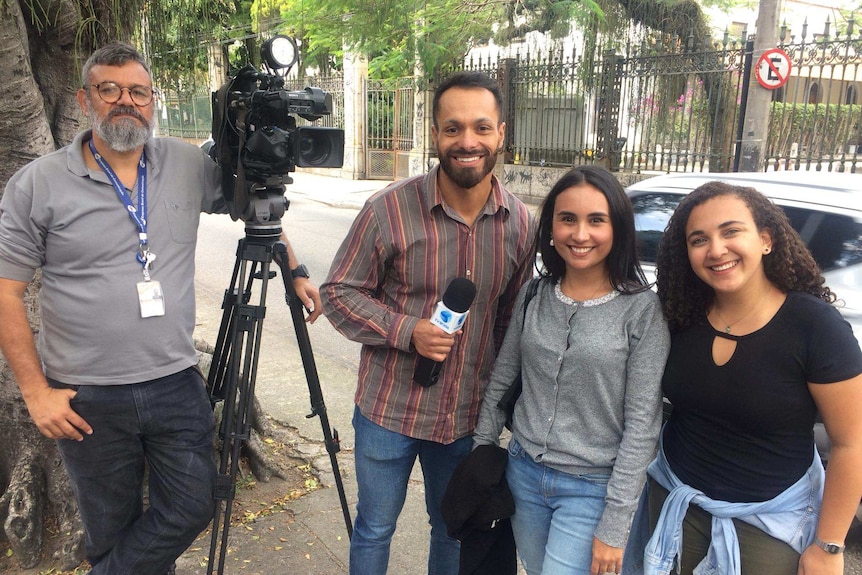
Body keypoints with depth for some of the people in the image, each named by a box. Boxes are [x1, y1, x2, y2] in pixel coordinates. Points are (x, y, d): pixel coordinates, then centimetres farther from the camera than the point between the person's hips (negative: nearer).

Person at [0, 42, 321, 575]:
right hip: (87, 399, -2)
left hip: (177, 385, 2)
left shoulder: (190, 165, 1)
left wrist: (295, 273, 7)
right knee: (112, 532, 14)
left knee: (192, 509, 8)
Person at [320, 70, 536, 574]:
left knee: (454, 532, 23)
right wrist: (407, 332, -23)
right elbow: (339, 293, -8)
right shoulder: (389, 209, -16)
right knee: (375, 531, 18)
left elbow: (512, 319, 6)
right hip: (389, 410, -2)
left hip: (469, 417, 3)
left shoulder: (520, 223, -5)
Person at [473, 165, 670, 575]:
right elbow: (501, 380, 8)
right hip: (524, 472, 5)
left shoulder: (642, 309, -15)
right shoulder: (533, 294, -1)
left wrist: (614, 526, -13)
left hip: (592, 489, -4)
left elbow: (642, 423, -14)